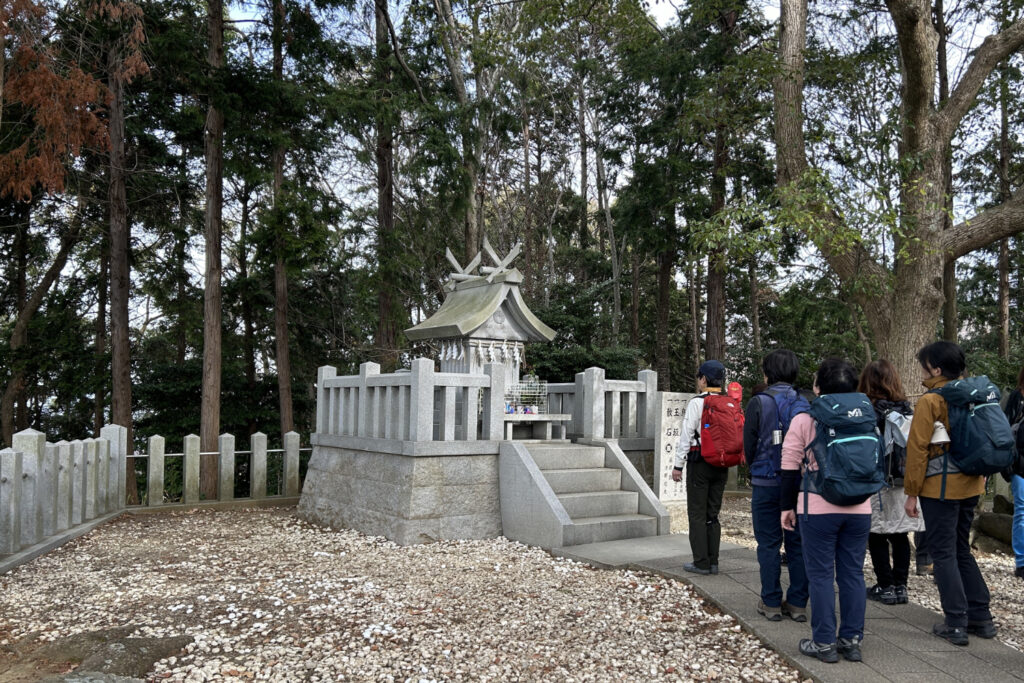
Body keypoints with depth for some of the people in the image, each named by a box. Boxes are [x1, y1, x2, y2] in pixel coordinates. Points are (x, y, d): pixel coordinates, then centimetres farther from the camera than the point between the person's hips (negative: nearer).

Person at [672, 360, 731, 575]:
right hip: (721, 465, 6)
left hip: (699, 463, -6)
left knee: (697, 514, 0)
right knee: (713, 514, 12)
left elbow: (687, 435, -12)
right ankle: (713, 561, 15)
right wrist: (727, 463, 18)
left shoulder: (697, 402, -10)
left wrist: (678, 465, -7)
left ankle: (701, 563, 1)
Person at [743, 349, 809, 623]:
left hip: (766, 484, -3)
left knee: (769, 544, 5)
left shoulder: (759, 403, -8)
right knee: (798, 543, 10)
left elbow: (749, 445, -4)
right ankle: (797, 603, 15)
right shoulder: (805, 404, 1)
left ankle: (771, 603, 9)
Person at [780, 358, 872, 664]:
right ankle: (852, 640, 16)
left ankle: (824, 643, 7)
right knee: (853, 573, 10)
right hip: (859, 509, 4)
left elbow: (790, 469, -4)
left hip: (819, 509, -4)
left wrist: (787, 506, 4)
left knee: (821, 575, 3)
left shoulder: (804, 420, -6)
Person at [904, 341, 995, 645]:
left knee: (943, 553, 1)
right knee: (961, 549, 18)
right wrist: (980, 475, 22)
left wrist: (911, 492, -9)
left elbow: (917, 448, -14)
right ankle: (981, 617, 20)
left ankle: (956, 624, 3)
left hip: (940, 487, -7)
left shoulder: (930, 401, -12)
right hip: (970, 486, 7)